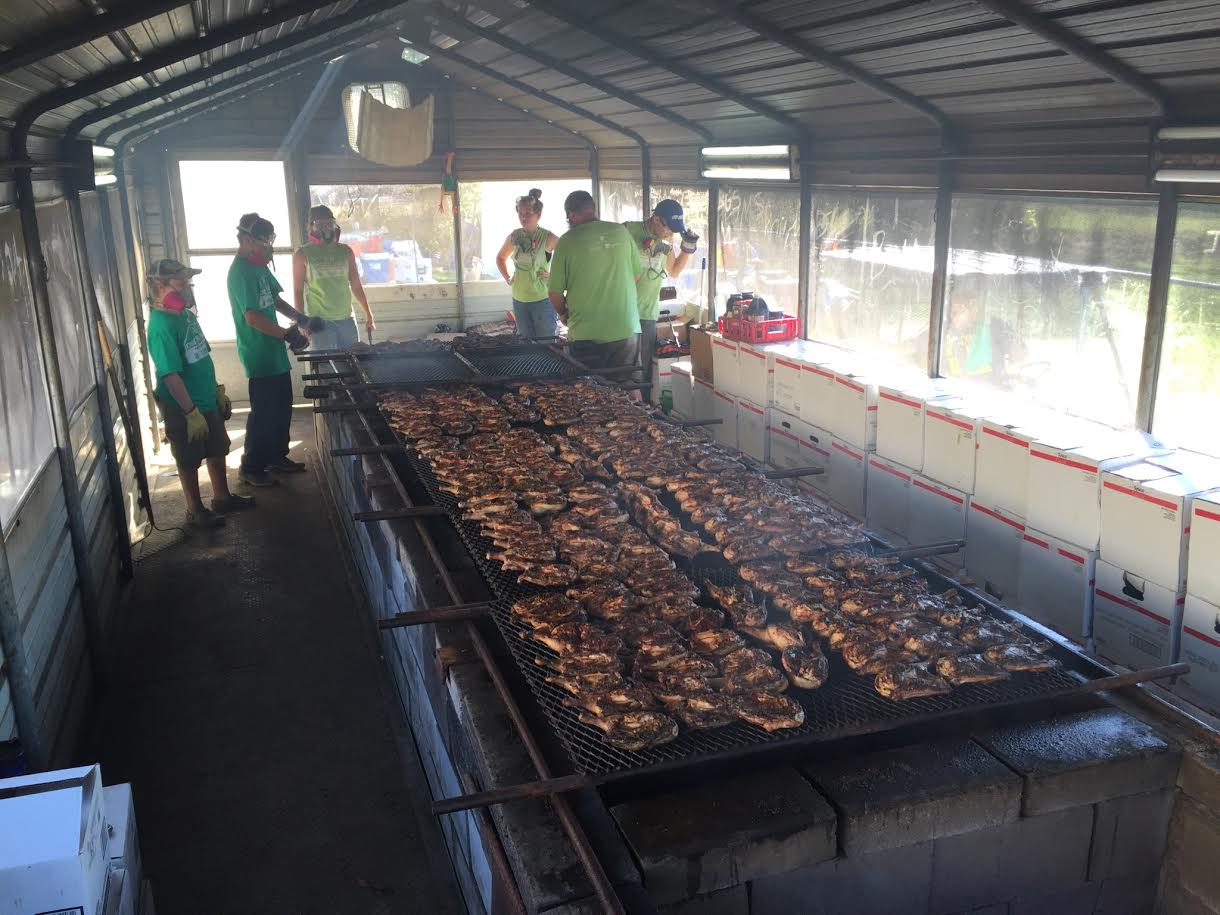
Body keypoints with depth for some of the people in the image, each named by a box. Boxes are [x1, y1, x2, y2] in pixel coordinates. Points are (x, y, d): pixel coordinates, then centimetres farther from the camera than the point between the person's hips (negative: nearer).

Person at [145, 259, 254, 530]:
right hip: (184, 409, -8)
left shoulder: (186, 314, 3)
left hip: (208, 400, 8)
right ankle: (195, 512, 24)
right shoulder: (161, 325, -24)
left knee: (217, 450, 21)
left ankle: (222, 497, 39)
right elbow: (170, 375, -25)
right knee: (190, 461, 8)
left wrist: (218, 391, 16)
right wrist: (191, 413, -23)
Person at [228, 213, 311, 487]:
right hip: (260, 356, -9)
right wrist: (288, 334, -21)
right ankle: (251, 467, 12)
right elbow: (252, 317, -26)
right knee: (263, 412, 0)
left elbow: (275, 299, 20)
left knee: (282, 407, 17)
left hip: (275, 352, 9)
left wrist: (299, 318, 3)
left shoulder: (259, 266, 9)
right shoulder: (240, 272, -19)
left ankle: (277, 456, 31)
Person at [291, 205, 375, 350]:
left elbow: (356, 286, 14)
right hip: (319, 321, -3)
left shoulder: (345, 251, 10)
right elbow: (298, 291, -1)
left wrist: (368, 315, 14)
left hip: (347, 320, 4)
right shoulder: (302, 254, 1)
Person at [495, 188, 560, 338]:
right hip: (519, 299, 5)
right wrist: (507, 278, 9)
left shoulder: (548, 238, -11)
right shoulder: (514, 236, 3)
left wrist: (553, 275, -12)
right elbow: (500, 258, 21)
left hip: (542, 300, -5)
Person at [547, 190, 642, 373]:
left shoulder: (567, 241, -7)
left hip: (587, 335, -2)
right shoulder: (621, 232, 1)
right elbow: (637, 275, 11)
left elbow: (555, 292, -4)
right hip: (627, 330, 2)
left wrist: (563, 313, 16)